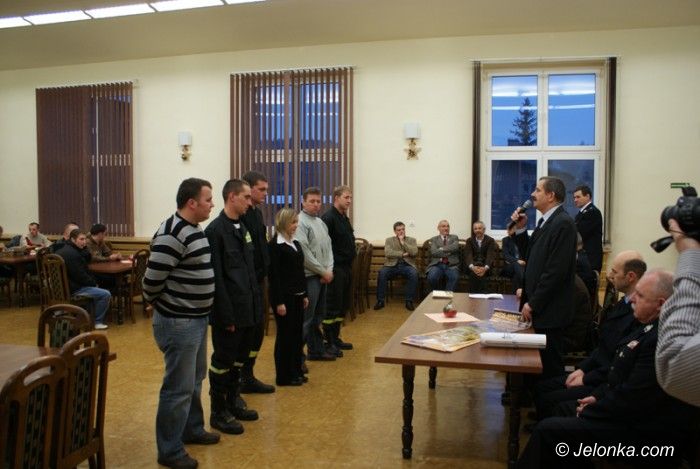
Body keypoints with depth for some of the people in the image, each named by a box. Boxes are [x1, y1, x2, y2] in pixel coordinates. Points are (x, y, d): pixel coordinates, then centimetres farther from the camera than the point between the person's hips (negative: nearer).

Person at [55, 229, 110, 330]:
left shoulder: (64, 250, 12)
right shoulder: (72, 254, -22)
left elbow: (87, 260, 16)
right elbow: (81, 276, -23)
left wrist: (84, 248, 1)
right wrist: (94, 283, -7)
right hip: (72, 289, -11)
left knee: (95, 289, 32)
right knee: (106, 294, -14)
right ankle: (98, 322, 0)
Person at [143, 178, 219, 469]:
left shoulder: (194, 229, 9)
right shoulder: (172, 234, -23)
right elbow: (152, 279, -23)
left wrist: (199, 312, 17)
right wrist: (155, 303, -5)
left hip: (196, 318, 10)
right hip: (178, 322, -10)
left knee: (195, 380, 22)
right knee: (179, 388, 0)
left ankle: (192, 430, 39)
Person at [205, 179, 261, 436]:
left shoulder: (242, 227, 11)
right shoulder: (215, 230, -14)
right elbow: (216, 277, -18)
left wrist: (256, 304, 11)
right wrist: (227, 316, -18)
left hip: (247, 309, 8)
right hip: (229, 311, -8)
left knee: (239, 358, 18)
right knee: (223, 361, 5)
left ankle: (232, 401, 34)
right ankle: (219, 412, 19)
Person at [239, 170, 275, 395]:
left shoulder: (257, 212, 13)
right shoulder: (240, 216, -17)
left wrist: (264, 271, 13)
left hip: (258, 280, 9)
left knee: (258, 328, 14)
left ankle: (247, 376, 26)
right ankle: (244, 378, 13)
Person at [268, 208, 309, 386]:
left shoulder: (296, 244, 12)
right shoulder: (275, 245, -12)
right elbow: (274, 275, -16)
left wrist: (304, 294, 15)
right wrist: (279, 302, -18)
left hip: (297, 296, 8)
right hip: (284, 297, -8)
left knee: (297, 334, 13)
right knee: (285, 335, 0)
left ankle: (296, 371, 24)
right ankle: (284, 376, 11)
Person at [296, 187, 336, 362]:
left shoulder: (320, 222, 15)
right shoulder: (300, 222, -12)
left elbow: (328, 247, 15)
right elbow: (304, 254, -18)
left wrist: (329, 270, -1)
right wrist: (323, 272, -12)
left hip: (322, 276, 9)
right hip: (309, 276, -9)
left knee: (318, 317, 16)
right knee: (306, 318, -5)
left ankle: (316, 350, 27)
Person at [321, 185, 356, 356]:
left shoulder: (344, 218, 16)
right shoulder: (328, 218, -14)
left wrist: (353, 252, 12)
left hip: (346, 267, 10)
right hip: (335, 269, -10)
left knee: (343, 305, 15)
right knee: (332, 306, -3)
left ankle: (335, 338, 25)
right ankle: (328, 342, 6)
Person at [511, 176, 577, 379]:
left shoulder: (563, 223, -17)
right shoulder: (546, 221, 13)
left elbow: (556, 269, -21)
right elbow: (533, 257, 16)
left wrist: (533, 303, -17)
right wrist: (521, 229, 5)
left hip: (550, 309, -9)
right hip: (539, 307, 9)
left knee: (550, 365, 2)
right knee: (541, 362, 16)